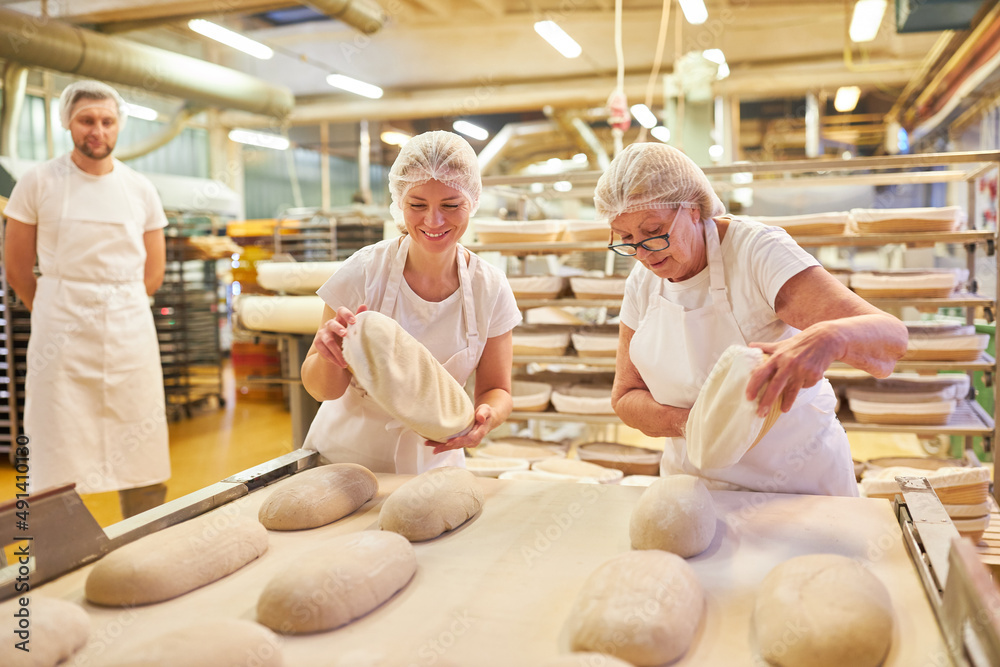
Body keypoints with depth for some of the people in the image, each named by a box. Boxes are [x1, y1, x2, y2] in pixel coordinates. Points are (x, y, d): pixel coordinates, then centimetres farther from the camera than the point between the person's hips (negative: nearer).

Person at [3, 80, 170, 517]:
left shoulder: (140, 190, 8)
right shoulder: (38, 182, 1)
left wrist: (116, 308, 9)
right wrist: (58, 314, 11)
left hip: (130, 329, 2)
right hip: (62, 333, -2)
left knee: (142, 455, 5)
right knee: (57, 462, 0)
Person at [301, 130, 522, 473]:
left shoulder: (490, 289, -9)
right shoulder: (365, 271, -15)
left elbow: (495, 389, 1)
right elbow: (322, 390, -8)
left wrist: (487, 416, -21)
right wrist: (331, 358, -30)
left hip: (433, 461, 2)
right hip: (346, 456, -1)